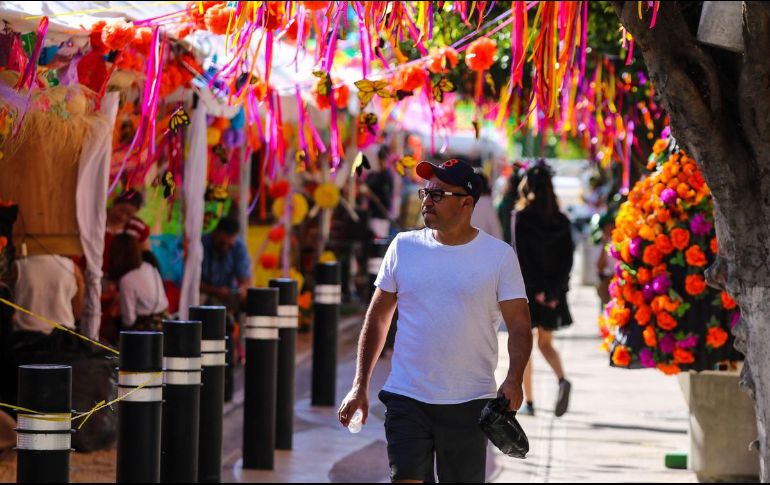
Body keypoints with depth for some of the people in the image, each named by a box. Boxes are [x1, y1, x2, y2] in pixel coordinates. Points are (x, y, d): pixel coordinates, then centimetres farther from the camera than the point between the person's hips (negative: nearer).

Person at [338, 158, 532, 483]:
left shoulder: (498, 255, 0)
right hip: (406, 399, 1)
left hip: (469, 404, -1)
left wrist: (513, 379, -20)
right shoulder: (403, 246, 6)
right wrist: (360, 385, 7)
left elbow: (519, 325, -3)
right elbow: (377, 317, 12)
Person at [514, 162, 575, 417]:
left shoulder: (523, 216, -8)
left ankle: (528, 401, 6)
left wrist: (535, 289, -11)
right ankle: (562, 379, -12)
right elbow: (567, 258, -1)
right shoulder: (562, 221, 4)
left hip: (529, 288, -4)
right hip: (553, 291, 4)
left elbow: (521, 255, -13)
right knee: (545, 343, 16)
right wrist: (555, 290, -3)